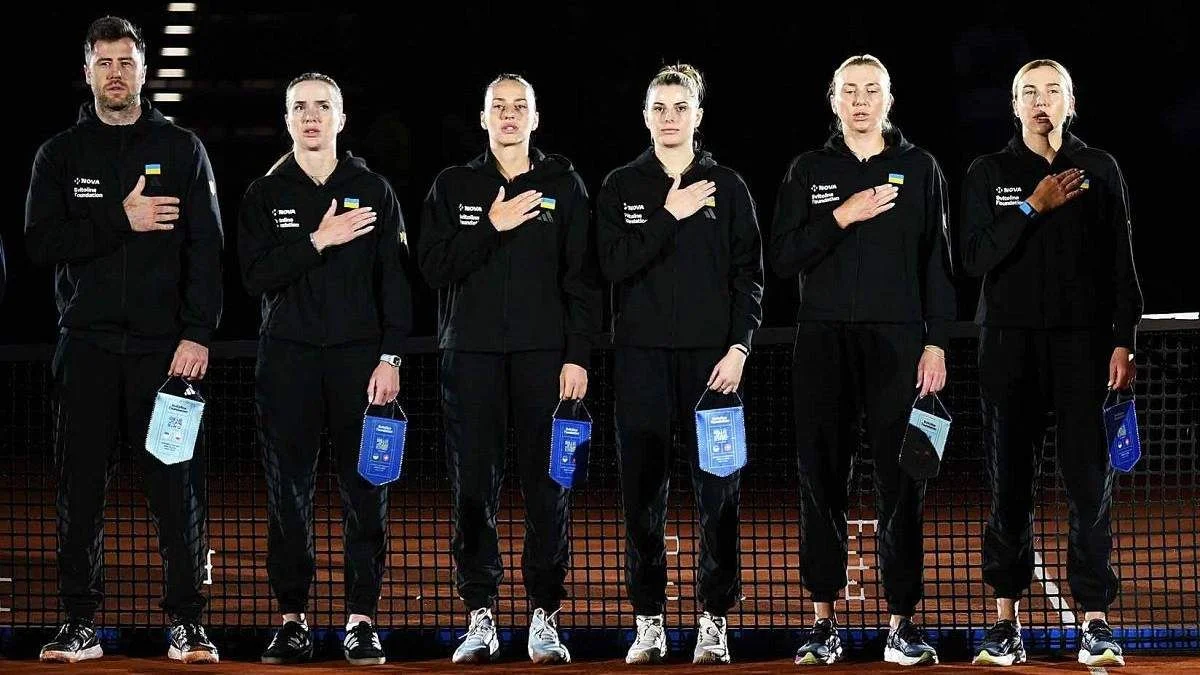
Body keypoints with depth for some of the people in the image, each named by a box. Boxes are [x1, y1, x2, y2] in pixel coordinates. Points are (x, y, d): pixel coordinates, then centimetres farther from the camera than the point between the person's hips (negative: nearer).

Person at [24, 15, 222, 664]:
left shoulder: (181, 150, 7)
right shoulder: (61, 154, 10)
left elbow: (206, 248, 1)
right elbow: (40, 242, -3)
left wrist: (198, 334, -10)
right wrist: (121, 221, -13)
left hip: (165, 343, -1)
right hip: (87, 344, 1)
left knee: (177, 485, -1)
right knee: (80, 487, 2)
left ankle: (186, 622, 5)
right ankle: (80, 623, 8)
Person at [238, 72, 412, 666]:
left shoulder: (373, 191, 8)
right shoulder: (265, 194, 8)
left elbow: (394, 280, 4)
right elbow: (255, 275, -4)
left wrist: (390, 356, -4)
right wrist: (319, 241, -13)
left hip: (360, 355, 0)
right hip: (287, 358, 0)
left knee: (365, 489, -2)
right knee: (289, 491, 1)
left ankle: (362, 618, 3)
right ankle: (292, 619, 6)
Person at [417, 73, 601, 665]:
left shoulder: (563, 185, 9)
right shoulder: (454, 187, 11)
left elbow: (583, 278, 5)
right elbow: (434, 267, 2)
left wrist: (579, 355, -3)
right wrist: (491, 228, -9)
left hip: (545, 352, -1)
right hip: (471, 351, 1)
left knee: (547, 487, -2)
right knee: (473, 485, 0)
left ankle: (544, 616, 3)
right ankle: (479, 615, 5)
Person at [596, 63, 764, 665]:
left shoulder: (727, 187, 7)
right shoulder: (622, 186, 8)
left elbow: (749, 274, 4)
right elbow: (613, 262, -5)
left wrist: (738, 347, -6)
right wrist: (668, 217, -11)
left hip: (711, 356, -1)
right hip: (642, 356, 1)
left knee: (717, 491, -2)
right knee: (643, 492, 2)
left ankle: (714, 620, 5)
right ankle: (648, 621, 9)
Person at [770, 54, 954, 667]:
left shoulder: (919, 168, 9)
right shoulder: (809, 171, 10)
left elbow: (938, 263, 7)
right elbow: (783, 258, 2)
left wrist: (936, 343, -1)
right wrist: (843, 217, -10)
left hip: (897, 341, -1)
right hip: (823, 341, 1)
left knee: (900, 481, -4)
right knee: (821, 479, 1)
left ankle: (902, 619, 0)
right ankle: (824, 620, 7)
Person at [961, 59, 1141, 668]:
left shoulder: (1100, 170, 10)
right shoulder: (989, 173, 9)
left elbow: (1121, 263, 8)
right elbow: (975, 258, -2)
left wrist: (1124, 341, 0)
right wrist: (1033, 208, -11)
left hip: (1084, 342, 0)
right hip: (1010, 342, 0)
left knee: (1090, 480, -6)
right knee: (1010, 484, 1)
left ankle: (1095, 618, -4)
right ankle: (1006, 619, 4)